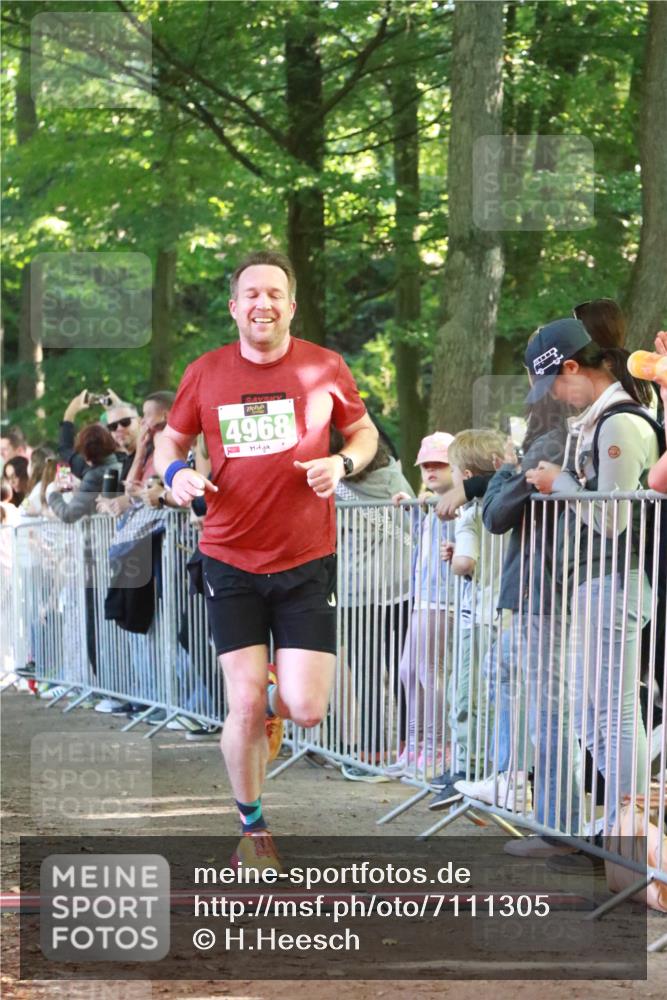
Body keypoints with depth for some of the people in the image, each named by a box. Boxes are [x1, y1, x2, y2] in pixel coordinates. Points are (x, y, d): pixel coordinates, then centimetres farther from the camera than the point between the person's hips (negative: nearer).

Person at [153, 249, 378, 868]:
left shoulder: (325, 369, -1)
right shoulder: (204, 374, 0)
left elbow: (364, 433, 13)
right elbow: (170, 441, 13)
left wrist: (342, 463, -9)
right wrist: (174, 473, -10)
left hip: (308, 561, 0)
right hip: (231, 561, 0)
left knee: (307, 711, -7)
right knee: (245, 707, -5)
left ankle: (272, 704, 32)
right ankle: (251, 827, 18)